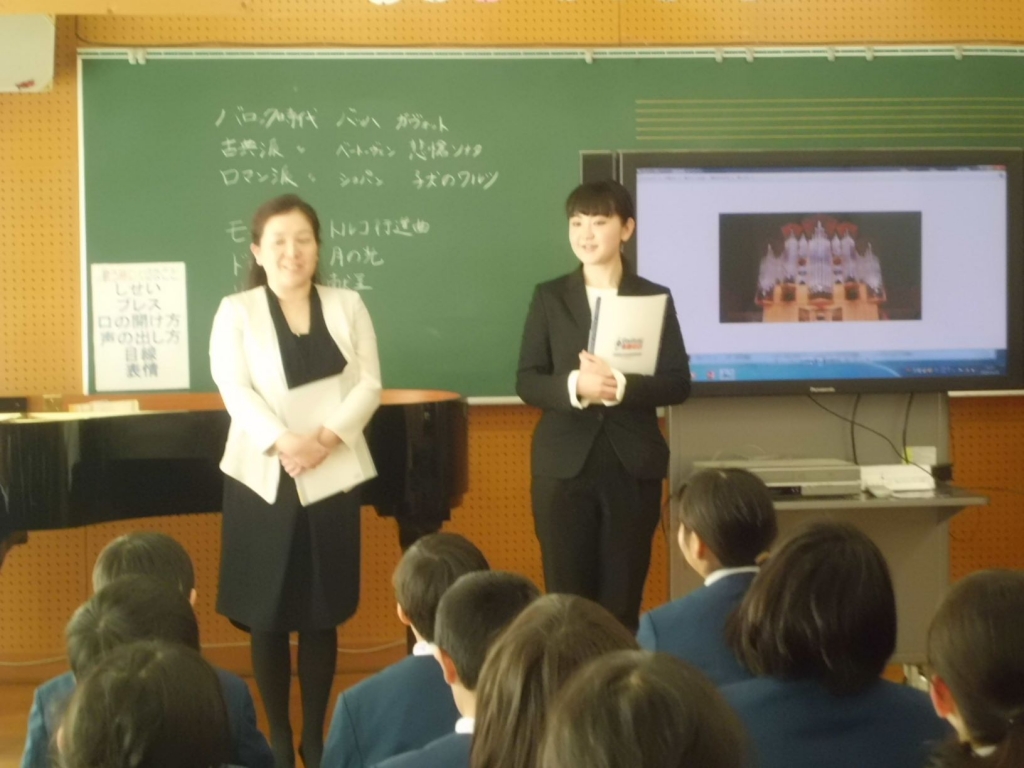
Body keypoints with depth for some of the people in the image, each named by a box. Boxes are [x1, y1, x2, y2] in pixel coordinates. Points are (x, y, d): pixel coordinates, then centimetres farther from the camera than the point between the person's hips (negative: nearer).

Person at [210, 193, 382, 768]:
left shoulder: (348, 306, 7)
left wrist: (327, 438, -18)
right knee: (269, 615, 2)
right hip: (264, 478, -1)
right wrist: (283, 443, -25)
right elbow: (234, 388, -10)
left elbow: (369, 385, -1)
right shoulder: (237, 311, 2)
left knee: (322, 613, 6)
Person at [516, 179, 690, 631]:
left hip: (633, 466, 0)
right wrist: (574, 386, -20)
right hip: (564, 465, 0)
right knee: (566, 596, 2)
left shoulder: (655, 298, 4)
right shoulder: (549, 297, 5)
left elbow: (678, 383, -2)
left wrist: (622, 386, -19)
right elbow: (527, 382, 0)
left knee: (623, 597, 3)